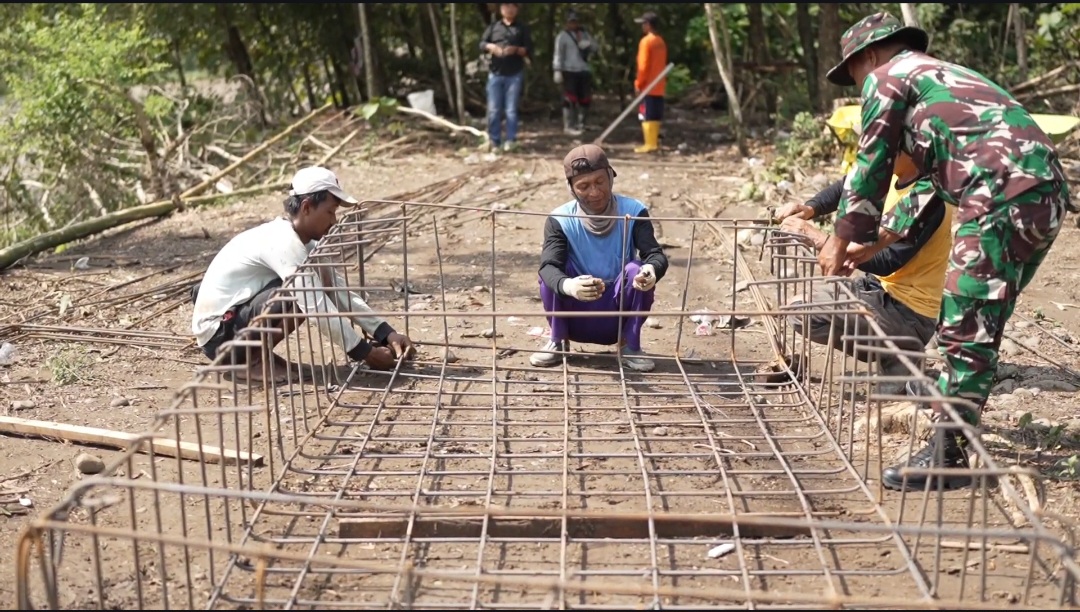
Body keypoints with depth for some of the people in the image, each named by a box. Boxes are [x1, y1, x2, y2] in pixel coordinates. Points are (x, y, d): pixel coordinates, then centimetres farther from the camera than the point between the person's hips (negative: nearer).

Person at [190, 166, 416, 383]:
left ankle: (259, 350, 9)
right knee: (306, 296, -25)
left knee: (320, 283, 5)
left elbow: (341, 291, 4)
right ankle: (253, 360, -9)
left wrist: (387, 334, -4)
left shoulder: (303, 241, 6)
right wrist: (365, 353, -23)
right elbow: (317, 307, -27)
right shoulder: (284, 242, -23)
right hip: (218, 332, -9)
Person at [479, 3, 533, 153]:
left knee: (511, 110, -1)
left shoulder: (522, 28, 7)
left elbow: (529, 50, 3)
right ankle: (494, 141, 7)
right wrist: (490, 46, -14)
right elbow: (481, 44, 7)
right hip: (495, 74, 2)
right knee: (493, 110, 1)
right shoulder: (493, 27, 13)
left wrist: (516, 50, -16)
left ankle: (511, 140, 4)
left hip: (515, 75, -2)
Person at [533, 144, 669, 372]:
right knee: (552, 271, -25)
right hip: (577, 318, 0)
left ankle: (630, 345, -8)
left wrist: (651, 270, -47)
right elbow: (548, 266, -28)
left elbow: (655, 254, -21)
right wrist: (568, 286, -52)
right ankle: (558, 341, -6)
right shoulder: (560, 220, -13)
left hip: (618, 316, 0)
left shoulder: (633, 212, -10)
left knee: (638, 270, -26)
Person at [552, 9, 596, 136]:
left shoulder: (584, 34, 17)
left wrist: (587, 44, -10)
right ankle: (568, 126, -3)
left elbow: (594, 47, 13)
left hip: (584, 71, 6)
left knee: (585, 99, 10)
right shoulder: (563, 36, -3)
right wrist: (558, 71, -16)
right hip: (570, 71, -6)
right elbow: (558, 54, -8)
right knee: (570, 99, -7)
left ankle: (580, 124, 24)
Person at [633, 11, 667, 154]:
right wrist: (663, 81, 19)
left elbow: (643, 66, -16)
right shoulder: (661, 42, 10)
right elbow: (663, 64, 15)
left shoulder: (646, 41, -13)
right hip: (659, 86, 8)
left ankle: (649, 144, -7)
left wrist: (638, 83, -9)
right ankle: (655, 142, 12)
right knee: (655, 116, 10)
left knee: (646, 116, -5)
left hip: (648, 86, -8)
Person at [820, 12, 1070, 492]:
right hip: (1045, 195, 9)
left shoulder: (888, 77, 8)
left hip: (1003, 198, -9)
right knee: (975, 328, 16)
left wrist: (842, 240, 18)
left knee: (966, 331, -7)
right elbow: (930, 168, 38)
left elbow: (871, 164, 8)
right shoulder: (945, 76, 34)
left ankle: (947, 458, -5)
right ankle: (951, 430, 24)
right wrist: (875, 245, 41)